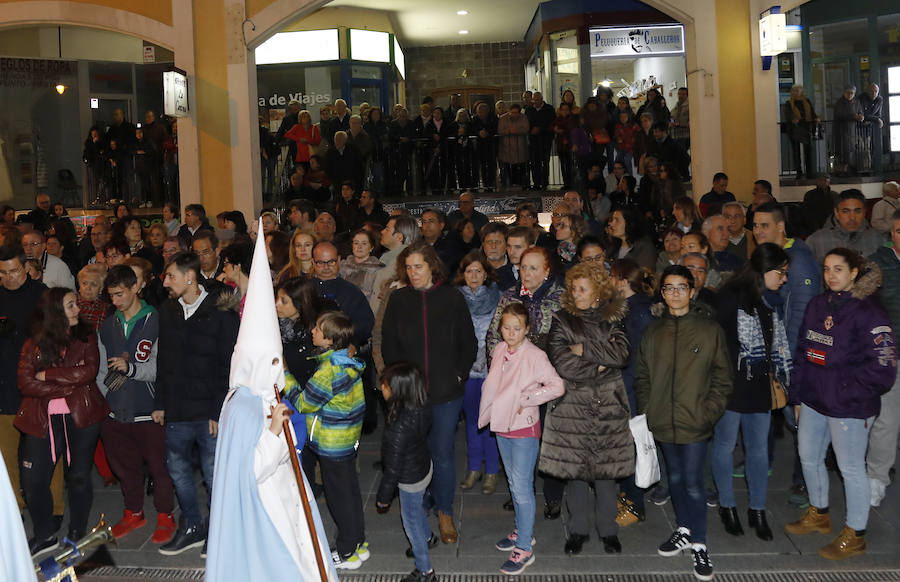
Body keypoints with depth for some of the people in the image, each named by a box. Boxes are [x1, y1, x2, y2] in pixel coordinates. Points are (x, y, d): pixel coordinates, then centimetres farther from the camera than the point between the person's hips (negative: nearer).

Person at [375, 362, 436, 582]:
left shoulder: (400, 426, -37)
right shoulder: (422, 407, -14)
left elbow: (393, 467, -27)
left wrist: (383, 497, -12)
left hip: (411, 479, -8)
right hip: (424, 466, 8)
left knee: (411, 521, 14)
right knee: (416, 508, 33)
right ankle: (427, 537, 60)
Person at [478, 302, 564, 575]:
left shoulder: (535, 355, -17)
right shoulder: (499, 350, 2)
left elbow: (557, 386, -20)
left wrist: (525, 399, -19)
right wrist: (493, 408, 4)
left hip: (524, 428, -7)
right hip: (502, 424, 7)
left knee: (522, 486, -4)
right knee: (513, 481, 19)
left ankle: (524, 549, 5)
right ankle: (523, 531, 36)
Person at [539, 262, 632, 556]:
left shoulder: (613, 318, 8)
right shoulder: (562, 320, 3)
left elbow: (622, 353, -9)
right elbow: (561, 362, -10)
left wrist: (585, 349, -12)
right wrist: (601, 364, -8)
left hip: (608, 404, 1)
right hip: (572, 404, 0)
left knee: (606, 467, 4)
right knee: (574, 467, 2)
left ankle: (608, 530, 19)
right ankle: (578, 529, 18)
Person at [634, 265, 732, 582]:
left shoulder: (710, 330, -3)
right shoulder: (652, 332, 7)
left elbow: (722, 378, -2)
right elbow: (642, 376, 12)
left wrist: (709, 413, -10)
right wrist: (646, 411, 3)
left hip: (695, 424, -4)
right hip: (663, 423, 4)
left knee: (693, 483, -3)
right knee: (675, 478, 17)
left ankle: (698, 544, 10)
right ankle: (684, 531, 33)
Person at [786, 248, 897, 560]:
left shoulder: (868, 312, -15)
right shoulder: (817, 305, 7)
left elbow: (883, 368, -19)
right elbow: (803, 351, 12)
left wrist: (849, 392, -15)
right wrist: (798, 394, 11)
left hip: (849, 407, -7)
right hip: (813, 401, 7)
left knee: (851, 468, 5)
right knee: (809, 458, 20)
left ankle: (854, 536, 22)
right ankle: (818, 514, 43)